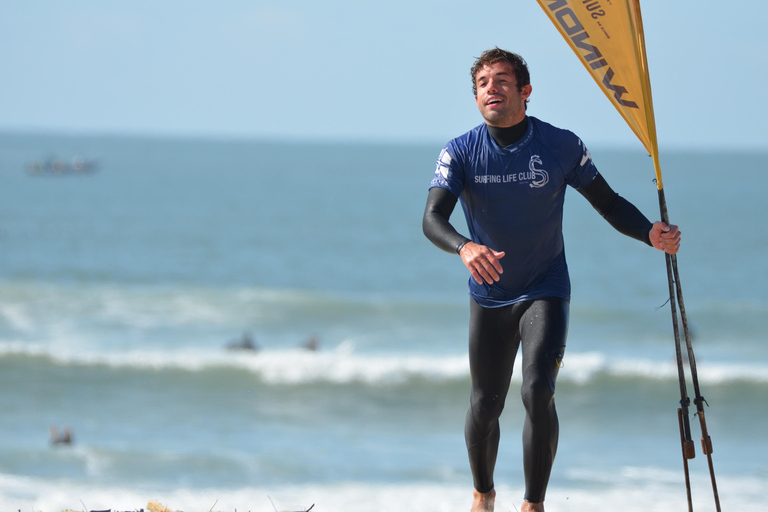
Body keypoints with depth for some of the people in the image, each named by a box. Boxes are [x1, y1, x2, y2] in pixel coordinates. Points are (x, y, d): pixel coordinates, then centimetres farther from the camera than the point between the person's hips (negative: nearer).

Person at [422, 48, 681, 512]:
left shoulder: (562, 146, -10)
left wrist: (650, 234, -20)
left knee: (538, 392, -20)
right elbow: (432, 219, -22)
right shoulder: (461, 153, -10)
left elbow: (608, 202, -1)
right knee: (486, 405, 9)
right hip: (490, 297, 2)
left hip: (545, 291, -2)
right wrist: (465, 247, -44)